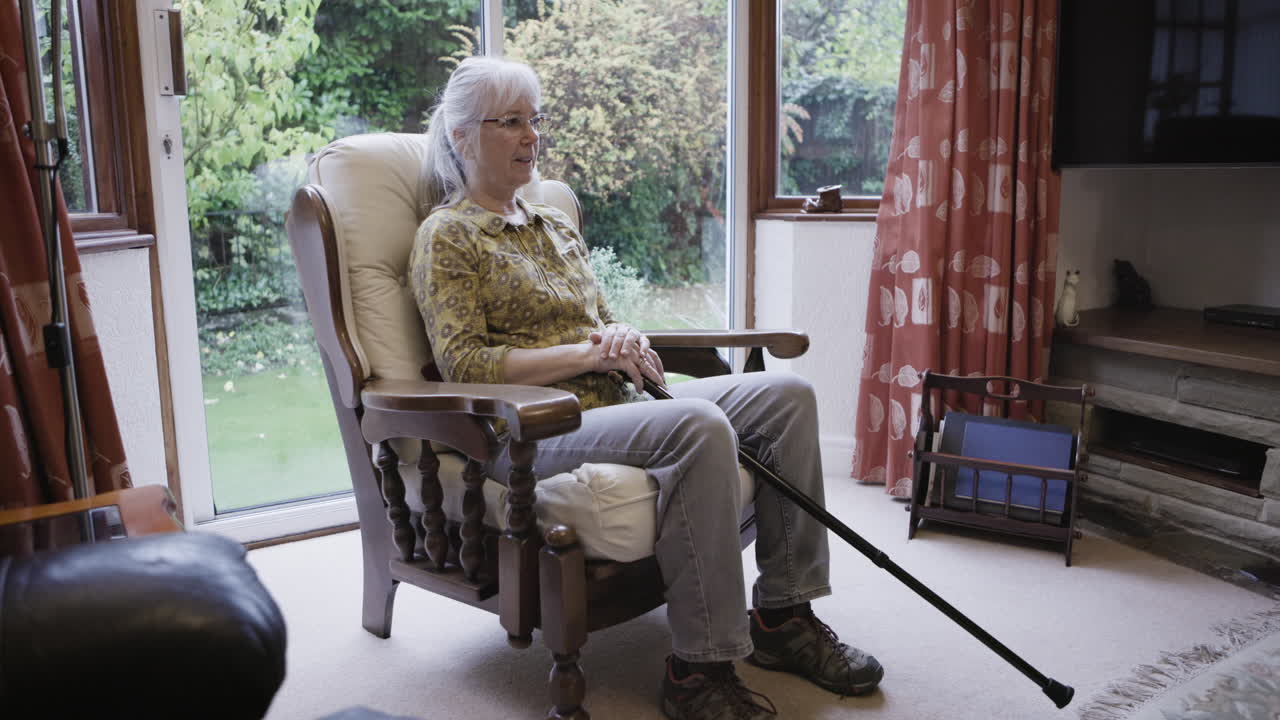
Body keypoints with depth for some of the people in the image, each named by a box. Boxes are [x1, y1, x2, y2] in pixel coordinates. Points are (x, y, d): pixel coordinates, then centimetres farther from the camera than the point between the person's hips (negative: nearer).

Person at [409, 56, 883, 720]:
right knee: (697, 427, -35)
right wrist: (587, 353, -16)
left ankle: (782, 614, -5)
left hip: (614, 401, 8)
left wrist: (621, 339, 1)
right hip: (529, 428, -8)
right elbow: (463, 365, -11)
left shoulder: (555, 224, 23)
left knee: (788, 395, -9)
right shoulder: (446, 235, 1)